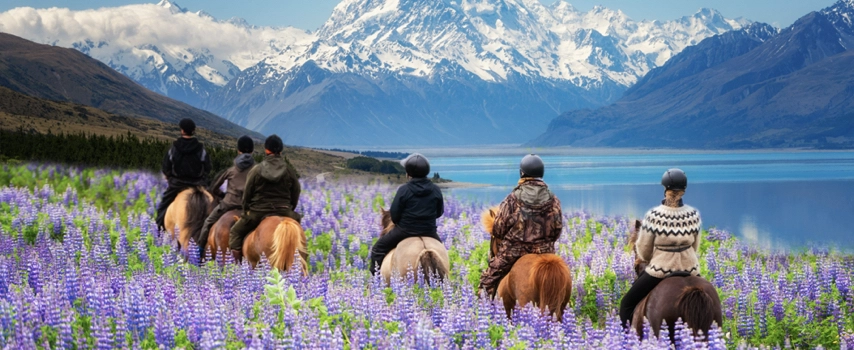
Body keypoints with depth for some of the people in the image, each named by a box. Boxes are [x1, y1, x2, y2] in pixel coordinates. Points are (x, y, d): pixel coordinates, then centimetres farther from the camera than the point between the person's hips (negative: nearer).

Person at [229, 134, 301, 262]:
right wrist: (289, 210, 23)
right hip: (283, 211, 2)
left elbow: (247, 194, 1)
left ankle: (237, 261, 4)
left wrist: (246, 212, 16)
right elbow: (295, 194, 8)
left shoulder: (256, 170, -5)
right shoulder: (290, 171, 1)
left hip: (258, 211, -2)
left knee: (236, 232, 16)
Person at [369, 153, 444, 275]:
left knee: (378, 249, 13)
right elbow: (439, 212, 9)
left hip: (405, 230, -3)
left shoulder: (404, 190, -12)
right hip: (429, 231, 3)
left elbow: (394, 214, -8)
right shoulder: (436, 190, -1)